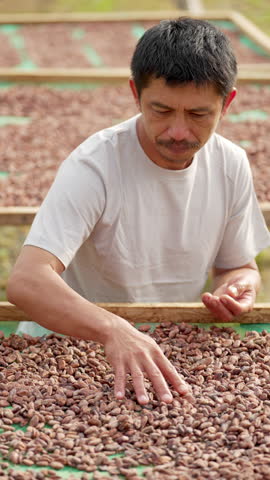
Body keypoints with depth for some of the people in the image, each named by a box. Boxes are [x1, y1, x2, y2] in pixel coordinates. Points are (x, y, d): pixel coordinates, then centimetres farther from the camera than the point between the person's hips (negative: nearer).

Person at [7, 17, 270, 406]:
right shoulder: (93, 168, -22)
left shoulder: (231, 166, -4)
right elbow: (26, 281, -34)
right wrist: (113, 330, -51)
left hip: (175, 349, 5)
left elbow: (238, 266, 12)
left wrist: (238, 286, -13)